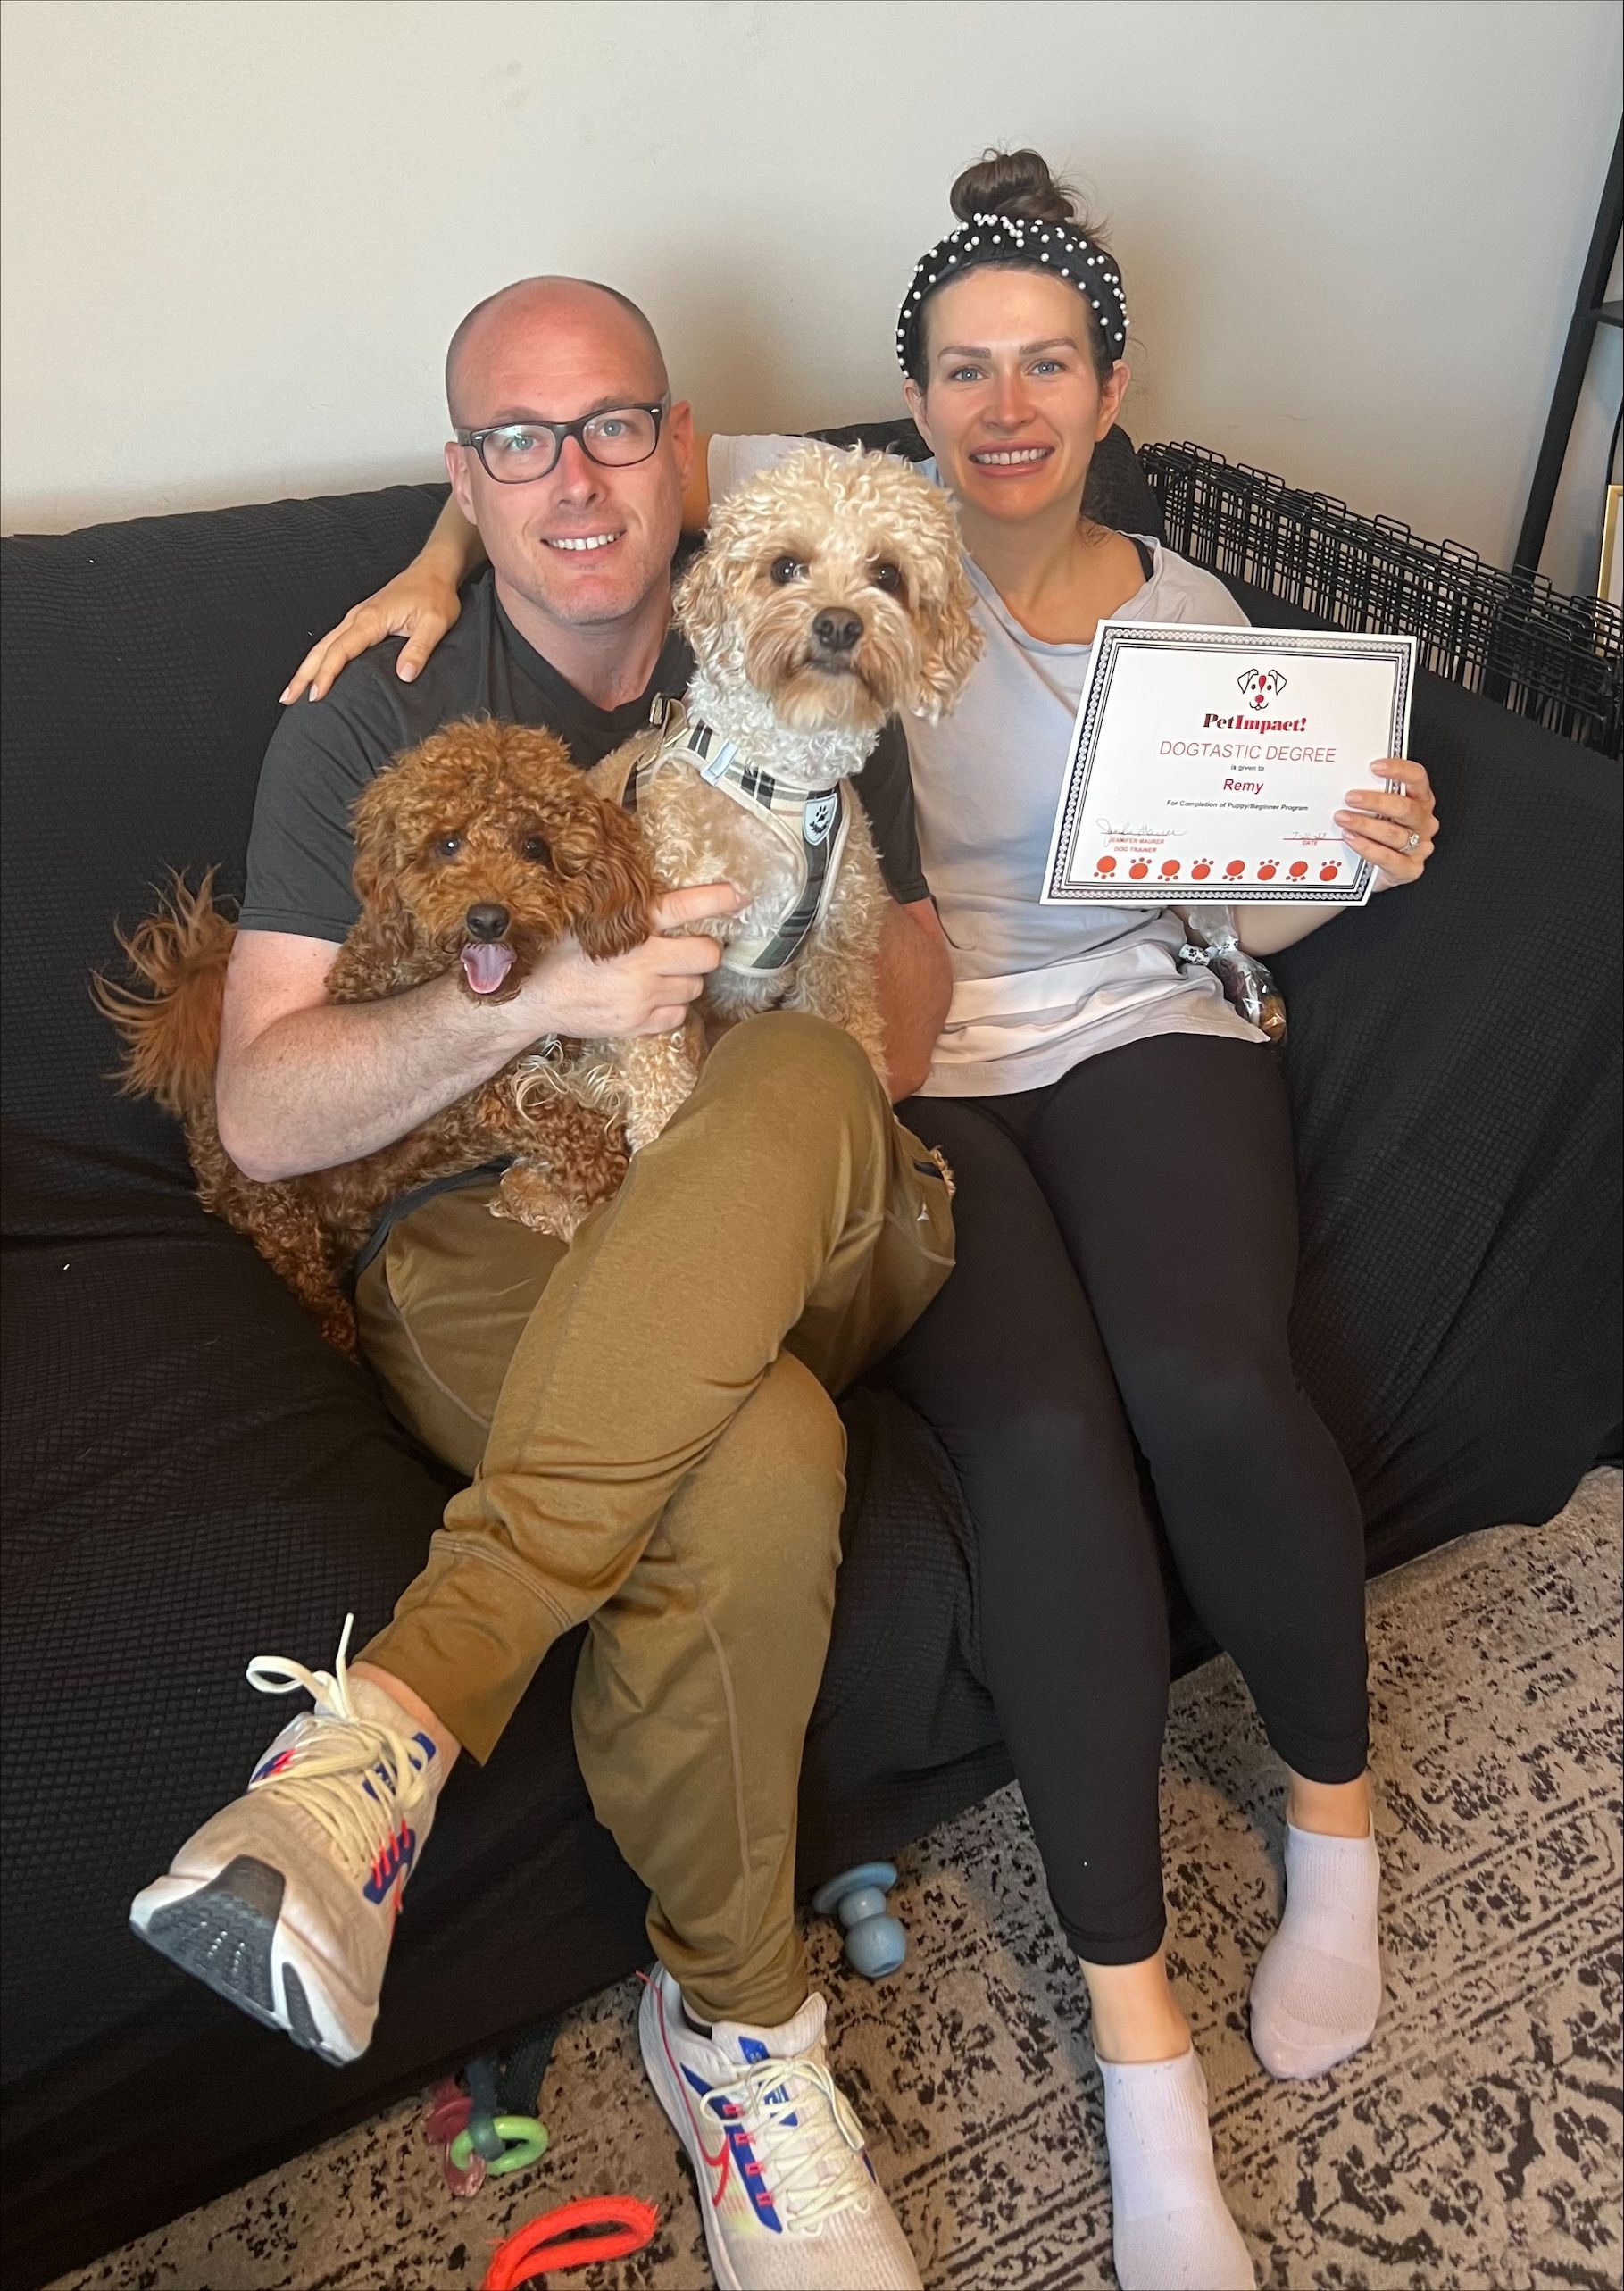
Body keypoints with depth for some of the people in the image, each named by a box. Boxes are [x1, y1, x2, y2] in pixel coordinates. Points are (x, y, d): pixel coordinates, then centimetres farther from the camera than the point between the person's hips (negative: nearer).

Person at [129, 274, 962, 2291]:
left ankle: (402, 1701, -35)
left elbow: (909, 943, 20)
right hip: (481, 1254, -3)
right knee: (757, 1464, -37)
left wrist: (837, 1104, -5)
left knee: (797, 1082, -35)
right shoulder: (371, 728, 4)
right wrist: (527, 997, -20)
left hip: (795, 1245, 4)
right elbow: (262, 1116, -2)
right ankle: (736, 2026, -13)